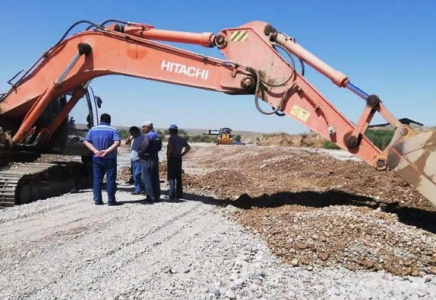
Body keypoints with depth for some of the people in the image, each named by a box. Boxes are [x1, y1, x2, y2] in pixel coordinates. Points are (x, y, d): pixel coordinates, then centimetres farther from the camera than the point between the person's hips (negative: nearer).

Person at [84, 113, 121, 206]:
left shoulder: (93, 129, 6)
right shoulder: (113, 130, -5)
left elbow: (86, 142, 0)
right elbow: (117, 143, -19)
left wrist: (95, 151, -8)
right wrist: (107, 151, -19)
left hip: (97, 158, 3)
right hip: (110, 159, -3)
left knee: (97, 179, 10)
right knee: (110, 179, 2)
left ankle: (97, 200, 9)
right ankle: (111, 200, 2)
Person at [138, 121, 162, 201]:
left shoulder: (147, 136, -15)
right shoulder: (158, 136, 12)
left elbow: (143, 147, -22)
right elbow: (159, 147, 18)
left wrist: (140, 154, -5)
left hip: (147, 159, -8)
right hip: (155, 158, 8)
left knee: (147, 178, -2)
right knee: (155, 178, 12)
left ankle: (150, 196, -3)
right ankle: (157, 196, 15)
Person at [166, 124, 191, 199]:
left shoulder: (171, 138, -10)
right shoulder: (181, 139, 11)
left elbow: (170, 147, -27)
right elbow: (188, 147, 9)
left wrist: (167, 156, -15)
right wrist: (181, 154, 9)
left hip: (172, 158, -6)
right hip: (179, 159, 6)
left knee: (171, 177, -3)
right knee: (178, 177, 11)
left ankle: (172, 194, -7)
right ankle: (179, 194, 14)